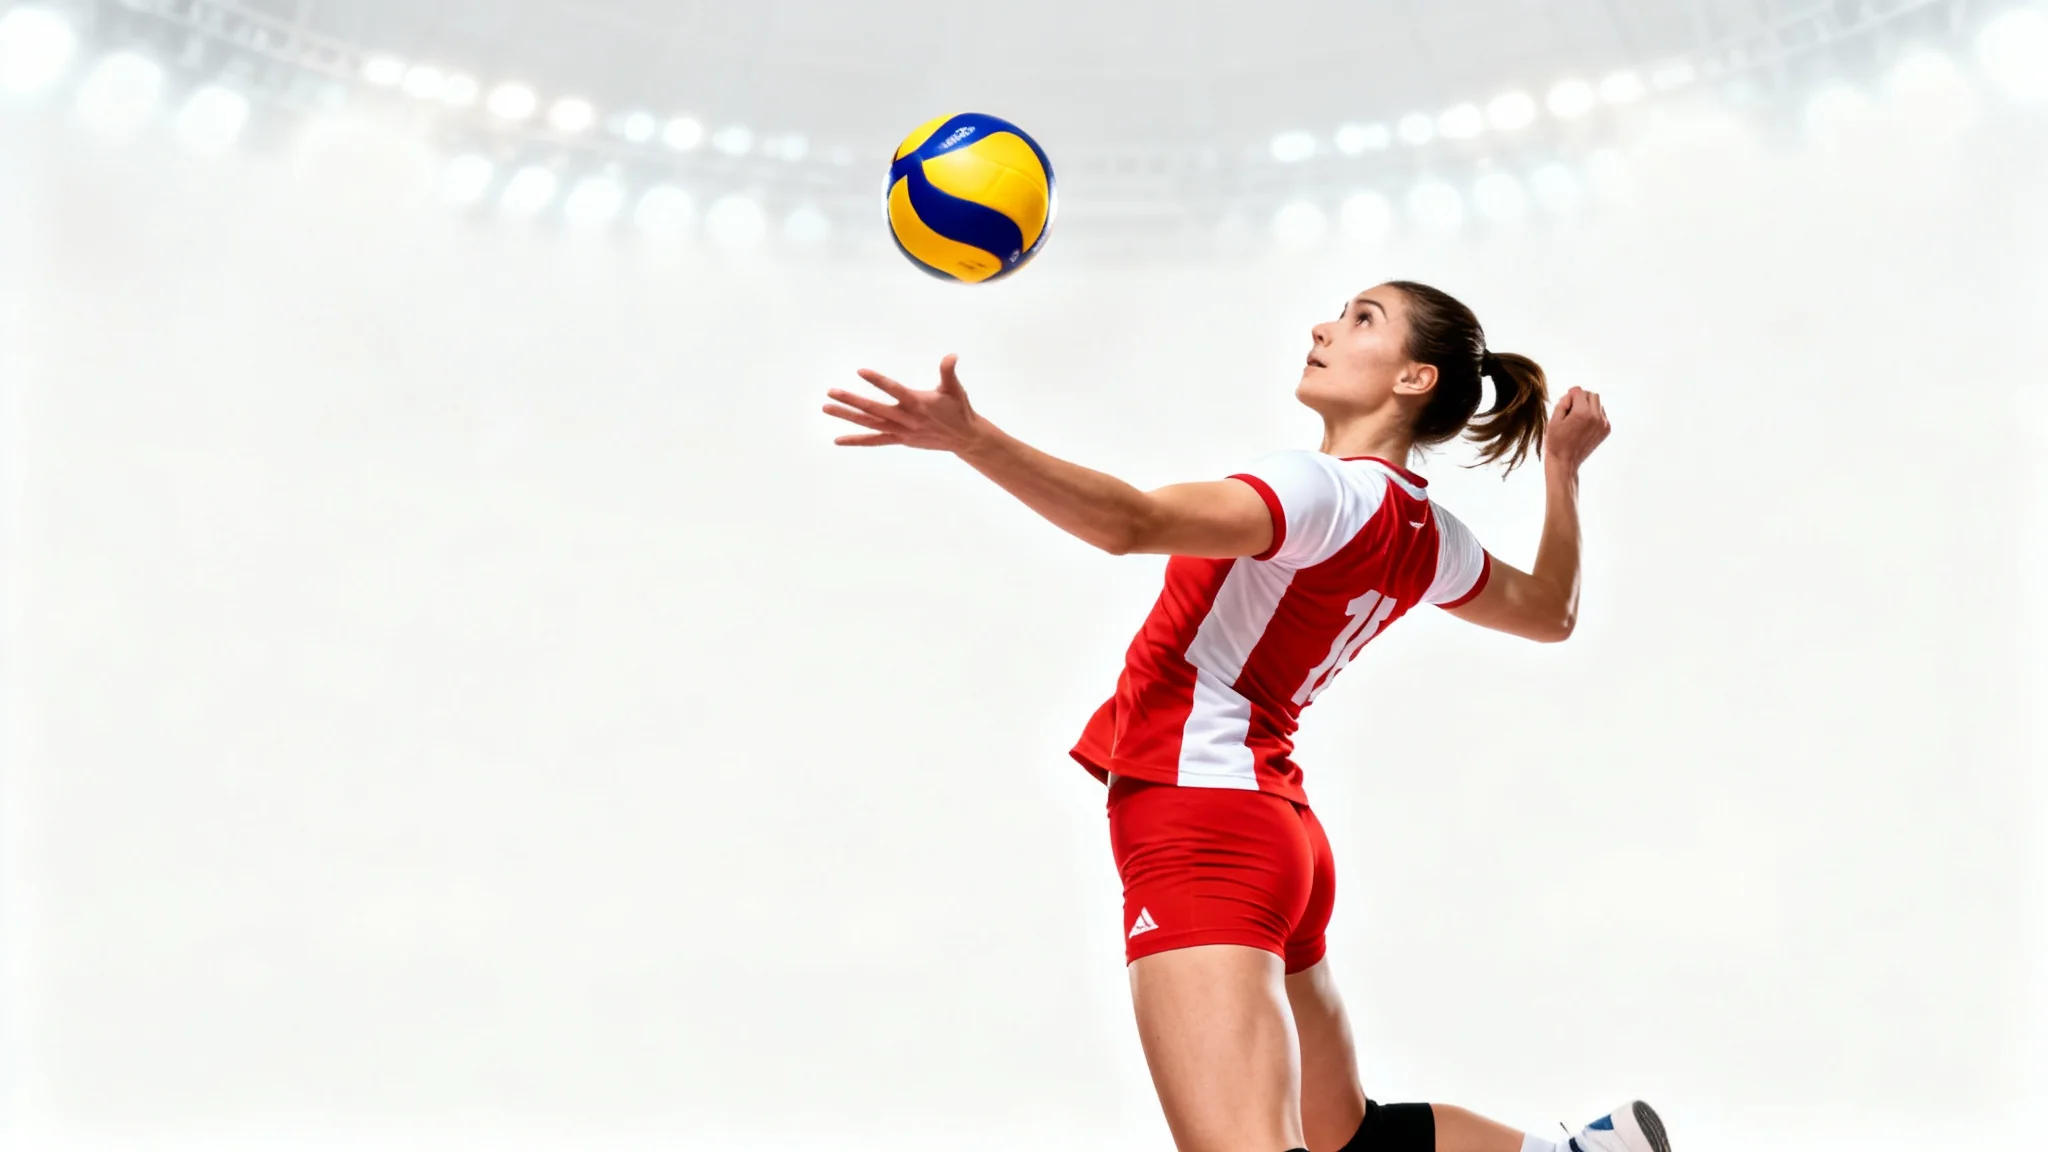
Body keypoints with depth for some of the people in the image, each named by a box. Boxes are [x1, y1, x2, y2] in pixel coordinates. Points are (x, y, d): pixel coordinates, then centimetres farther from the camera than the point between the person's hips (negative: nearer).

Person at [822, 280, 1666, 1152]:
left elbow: (1131, 522, -29)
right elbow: (1551, 611, 30)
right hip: (1274, 834, 10)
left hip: (1203, 822, -10)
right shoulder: (1428, 535, 12)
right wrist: (1563, 467, 36)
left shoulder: (1326, 490, -14)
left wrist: (968, 436, -36)